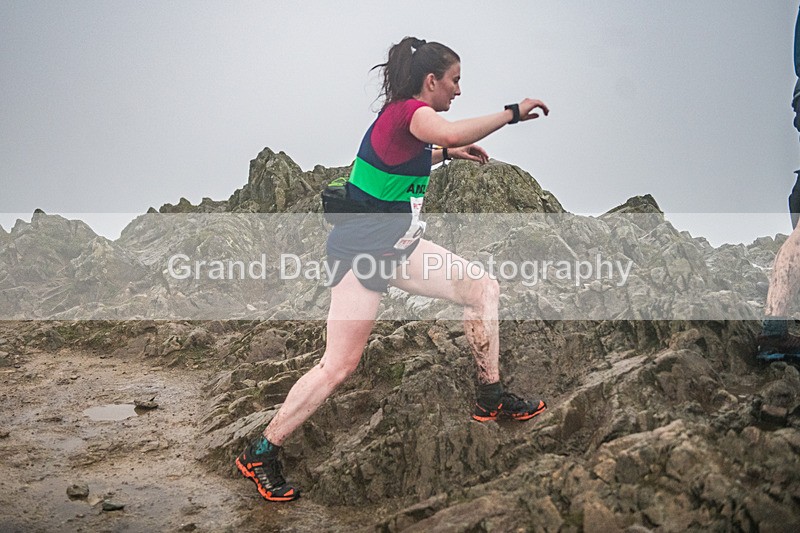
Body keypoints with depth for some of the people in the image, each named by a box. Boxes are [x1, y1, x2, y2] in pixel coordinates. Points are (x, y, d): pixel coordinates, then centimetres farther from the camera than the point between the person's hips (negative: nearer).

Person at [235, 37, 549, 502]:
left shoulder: (405, 115, 11)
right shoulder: (409, 109, -17)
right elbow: (450, 132, -40)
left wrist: (448, 154, 27)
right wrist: (512, 112, -29)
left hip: (398, 245, 10)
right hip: (362, 249, -10)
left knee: (484, 289, 6)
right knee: (340, 365, -7)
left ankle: (492, 399, 14)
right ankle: (260, 454, 6)